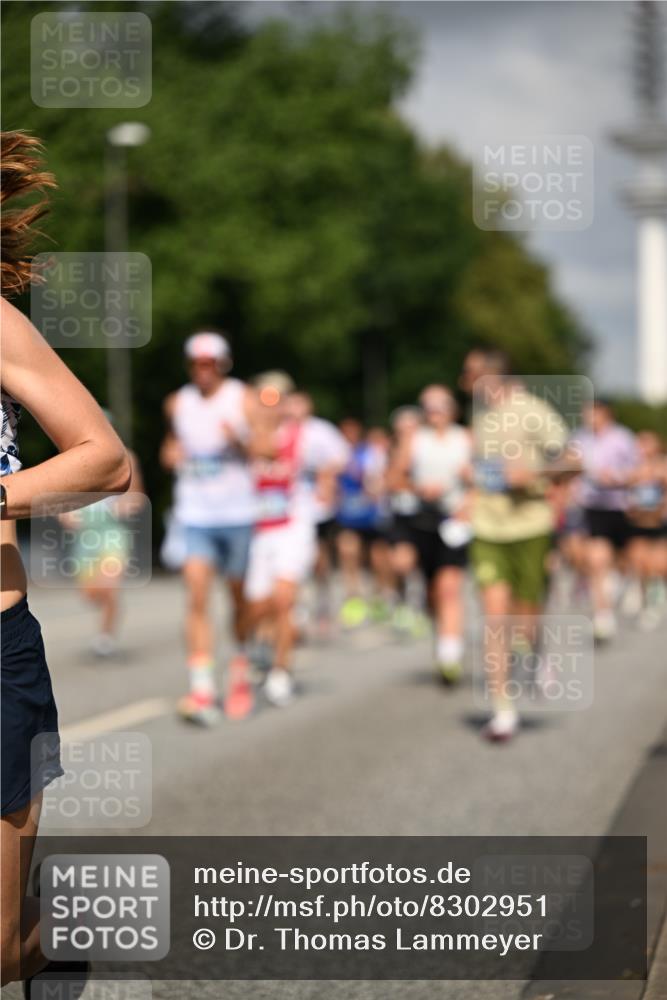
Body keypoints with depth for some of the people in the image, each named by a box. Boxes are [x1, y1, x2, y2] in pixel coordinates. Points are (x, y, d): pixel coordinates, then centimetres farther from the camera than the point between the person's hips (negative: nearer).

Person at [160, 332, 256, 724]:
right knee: (197, 598, -12)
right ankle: (202, 690, -17)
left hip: (238, 514, -2)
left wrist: (240, 443, -26)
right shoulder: (178, 403, 8)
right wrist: (171, 454, 2)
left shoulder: (243, 399, -3)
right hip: (195, 517, 2)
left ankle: (242, 671, 33)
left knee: (241, 597, 10)